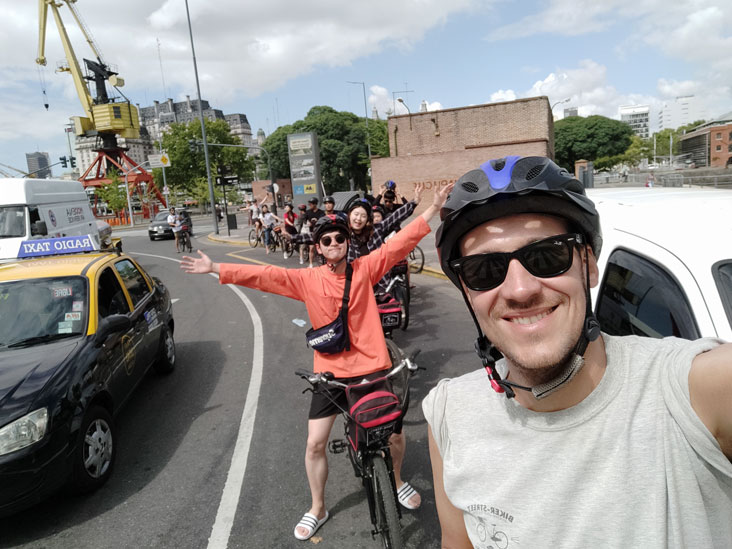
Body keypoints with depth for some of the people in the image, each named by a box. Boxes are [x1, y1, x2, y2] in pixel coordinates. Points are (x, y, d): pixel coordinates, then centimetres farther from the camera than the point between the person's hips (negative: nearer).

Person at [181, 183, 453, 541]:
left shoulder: (365, 268, -3)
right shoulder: (308, 280, -4)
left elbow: (399, 243, -8)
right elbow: (262, 275, -7)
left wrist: (433, 209, -12)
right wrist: (215, 268, -11)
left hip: (372, 367, 0)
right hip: (331, 372, 0)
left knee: (395, 433, 10)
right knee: (315, 444, 4)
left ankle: (397, 481, 44)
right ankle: (318, 509, 30)